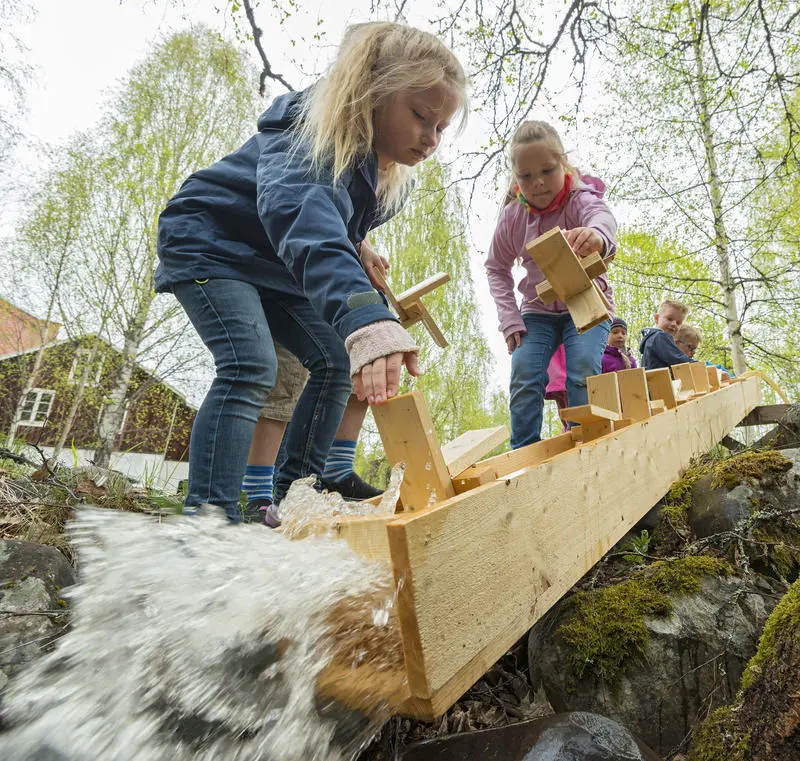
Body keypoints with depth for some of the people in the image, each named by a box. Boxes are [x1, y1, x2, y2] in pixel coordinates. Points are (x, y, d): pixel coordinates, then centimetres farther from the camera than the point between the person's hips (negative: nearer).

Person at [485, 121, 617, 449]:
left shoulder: (581, 199, -18)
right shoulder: (513, 215, -8)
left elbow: (602, 217, -44)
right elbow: (497, 267, 3)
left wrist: (597, 235, -71)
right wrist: (510, 319, -9)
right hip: (537, 311, 3)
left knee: (583, 375, -21)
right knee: (524, 378, -14)